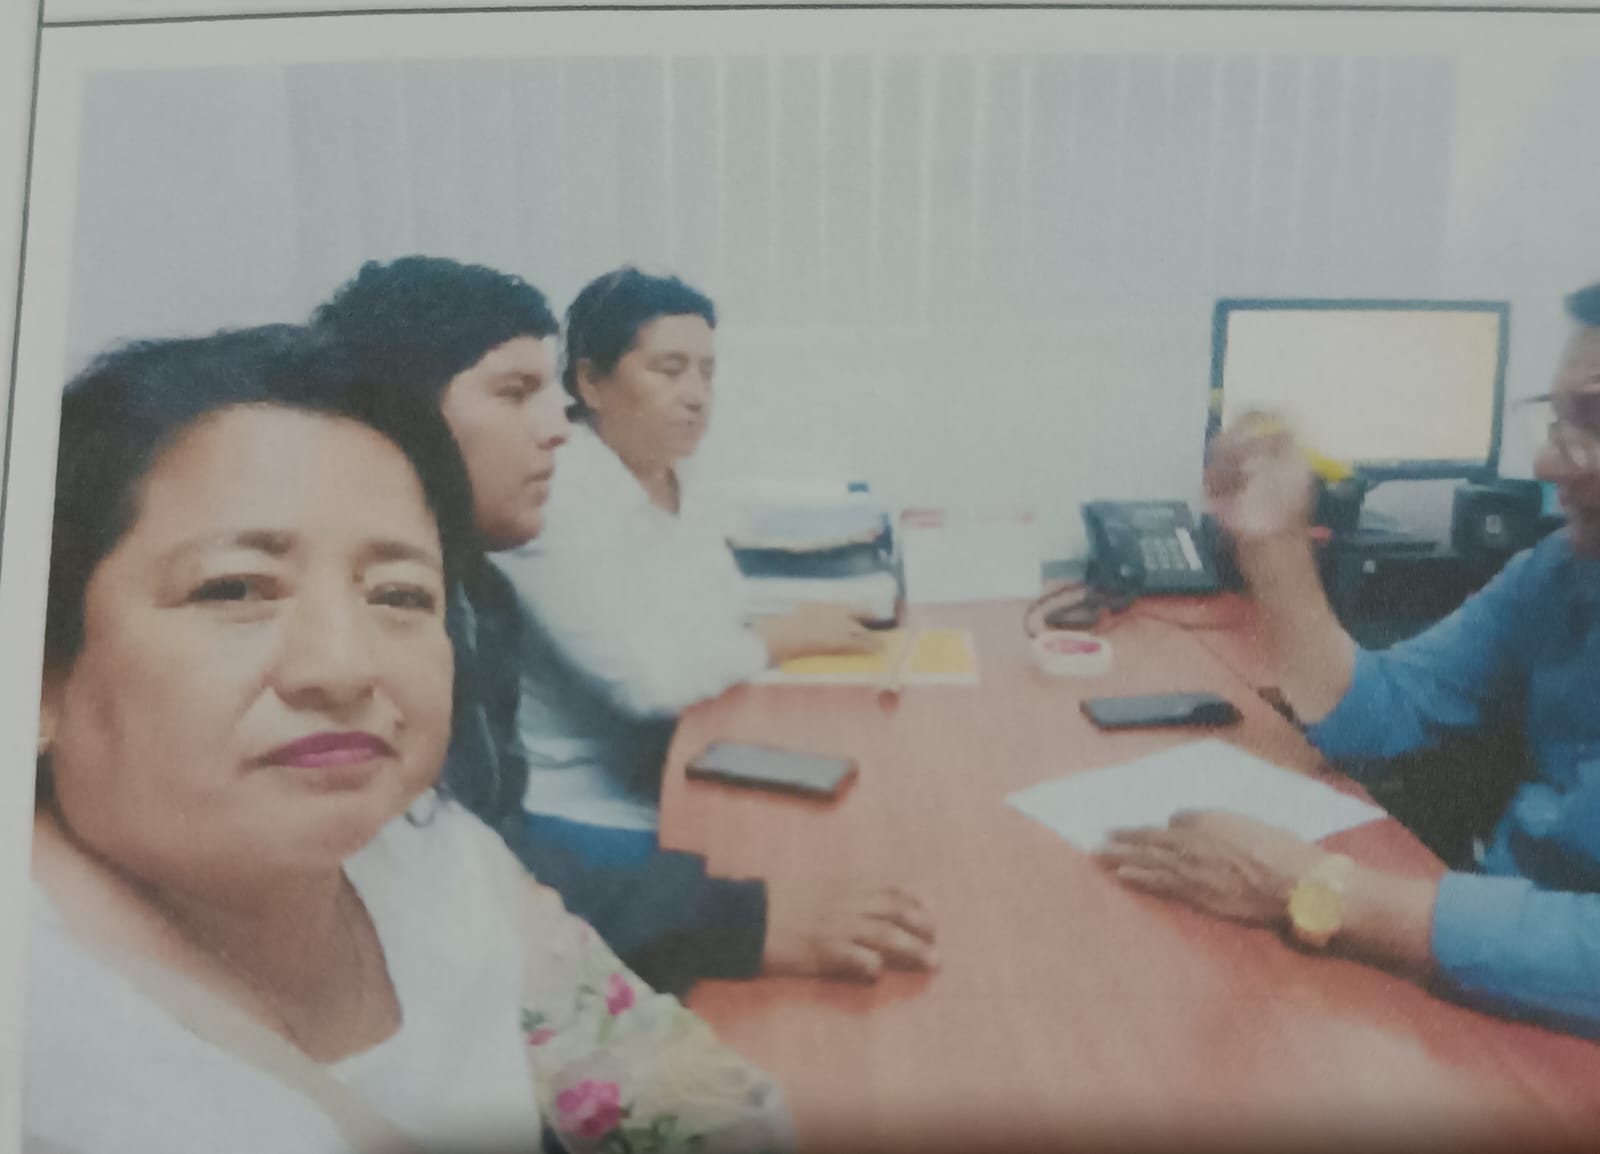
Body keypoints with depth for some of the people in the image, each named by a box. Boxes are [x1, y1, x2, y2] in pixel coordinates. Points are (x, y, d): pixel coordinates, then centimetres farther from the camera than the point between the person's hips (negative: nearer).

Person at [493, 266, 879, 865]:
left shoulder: (682, 486, 8)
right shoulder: (555, 495, -20)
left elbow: (714, 634, 5)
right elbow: (648, 678, -27)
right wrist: (787, 635, -14)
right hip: (588, 818, -8)